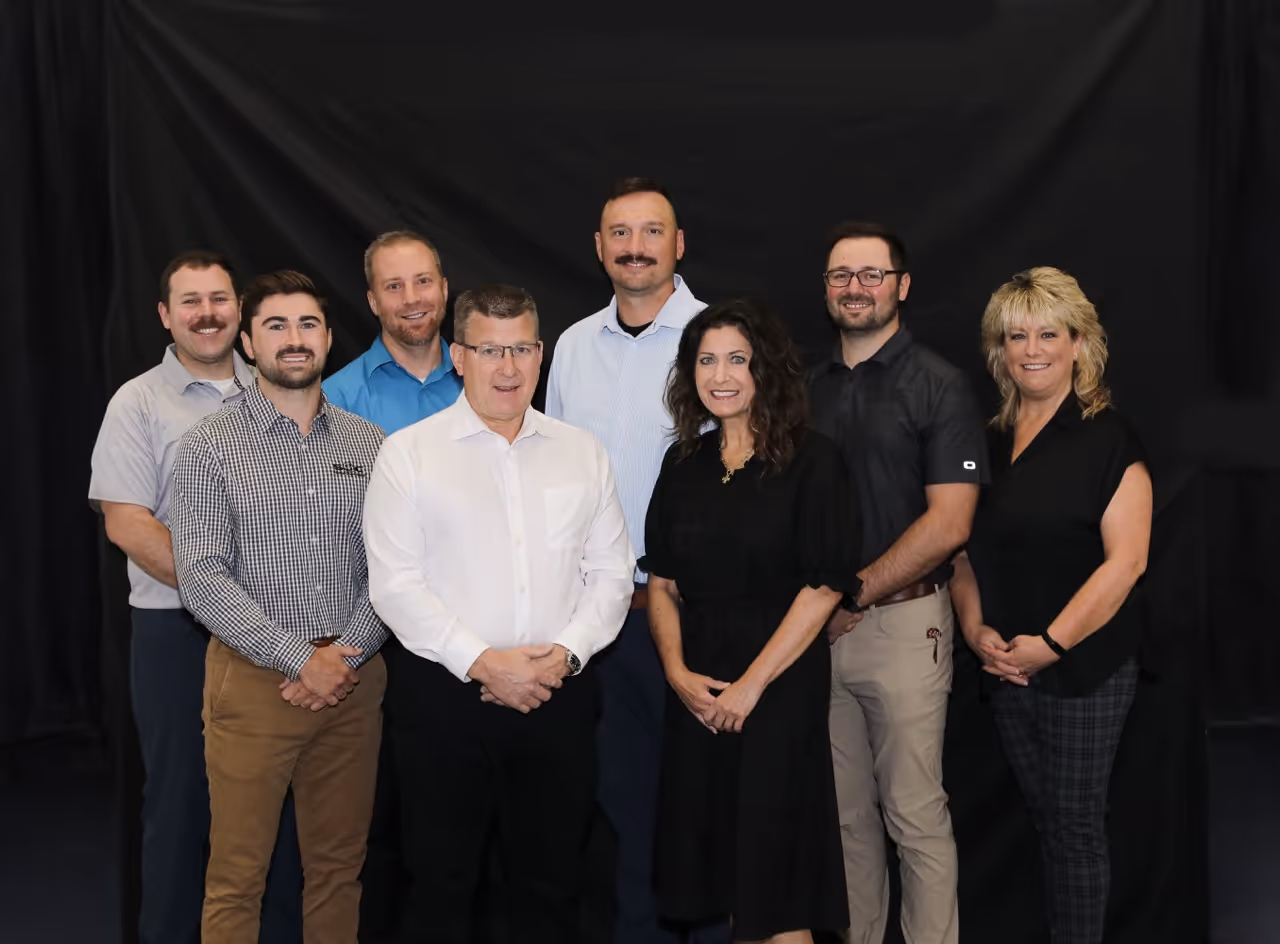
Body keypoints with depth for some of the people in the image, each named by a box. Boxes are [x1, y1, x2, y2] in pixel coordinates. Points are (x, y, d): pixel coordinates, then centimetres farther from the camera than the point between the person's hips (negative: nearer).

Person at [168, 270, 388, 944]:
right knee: (237, 876, 3)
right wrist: (300, 660, -14)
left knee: (339, 864, 12)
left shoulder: (368, 444, 7)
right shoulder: (210, 446, -3)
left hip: (353, 678, 3)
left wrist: (347, 655, -10)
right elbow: (202, 578, -11)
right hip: (254, 679, -3)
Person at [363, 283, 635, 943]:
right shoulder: (408, 454, -1)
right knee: (443, 882, 8)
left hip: (558, 694, 3)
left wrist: (565, 653, -8)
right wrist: (483, 662, -14)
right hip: (444, 691, -2)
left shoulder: (582, 453, 10)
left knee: (552, 885, 11)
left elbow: (611, 572, 8)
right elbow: (395, 585, -7)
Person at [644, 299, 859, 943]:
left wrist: (752, 683, -14)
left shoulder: (811, 460, -6)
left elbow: (825, 586, -12)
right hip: (698, 690, 5)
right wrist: (677, 672, -5)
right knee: (713, 855, 11)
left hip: (780, 687, -5)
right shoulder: (683, 463, 9)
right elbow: (662, 582, 10)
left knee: (773, 861, 1)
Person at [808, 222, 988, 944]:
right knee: (846, 814, 12)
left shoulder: (938, 386, -4)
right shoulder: (811, 389, 12)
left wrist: (855, 594, -12)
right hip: (820, 623, 5)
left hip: (903, 621, -5)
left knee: (915, 817, 0)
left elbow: (948, 523, -12)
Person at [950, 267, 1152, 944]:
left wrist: (1050, 644, -17)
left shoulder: (1108, 438, -8)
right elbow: (965, 553, 13)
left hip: (1086, 669, -5)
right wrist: (976, 630, -4)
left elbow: (1124, 561, -14)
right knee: (1045, 821, 14)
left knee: (1076, 826, 2)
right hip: (1007, 671, 6)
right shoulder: (989, 444, 10)